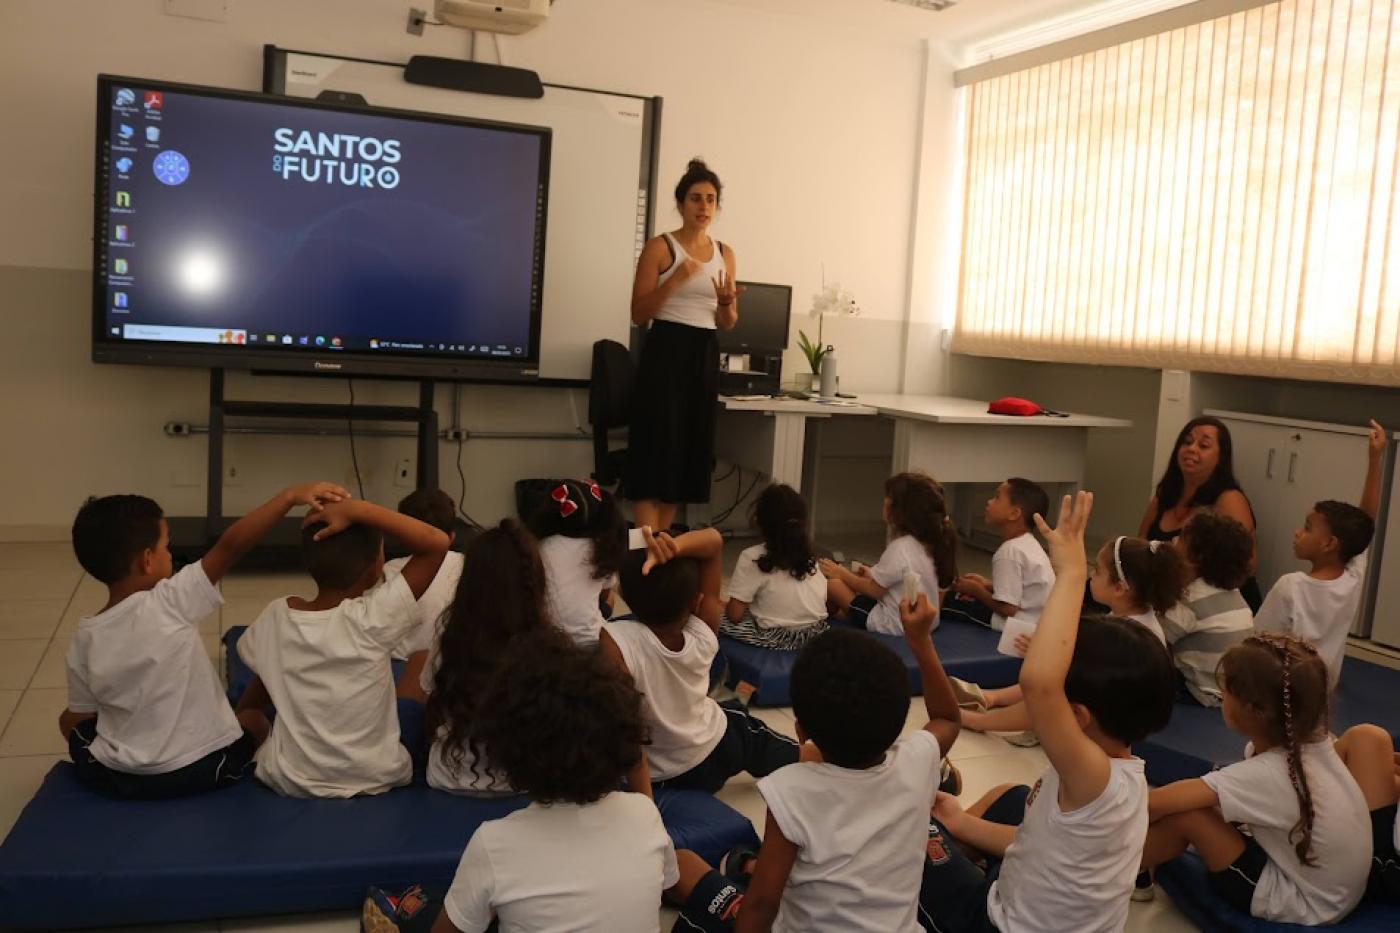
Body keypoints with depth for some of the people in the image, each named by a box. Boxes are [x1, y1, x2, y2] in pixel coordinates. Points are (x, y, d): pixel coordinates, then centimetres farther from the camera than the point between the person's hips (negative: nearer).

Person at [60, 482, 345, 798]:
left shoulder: (84, 638, -8)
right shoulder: (168, 604, -22)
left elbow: (80, 717, 2)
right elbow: (230, 546, -29)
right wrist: (291, 495, -30)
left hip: (114, 776, 3)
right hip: (201, 769, -2)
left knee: (68, 720, 31)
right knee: (255, 720, 27)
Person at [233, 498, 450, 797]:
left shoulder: (276, 618, -10)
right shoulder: (373, 619, -23)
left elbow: (248, 704, 7)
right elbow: (438, 542, -25)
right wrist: (359, 509, -25)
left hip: (291, 781, 3)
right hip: (376, 779, -3)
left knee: (249, 720, 31)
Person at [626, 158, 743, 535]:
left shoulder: (724, 254, 12)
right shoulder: (660, 247, -4)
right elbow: (639, 315, -8)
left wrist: (728, 302, -6)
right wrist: (676, 279, -19)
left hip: (704, 356, 6)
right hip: (665, 352, -6)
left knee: (689, 450, 7)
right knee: (656, 446, -9)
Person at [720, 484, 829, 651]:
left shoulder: (752, 557, -10)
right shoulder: (809, 556, 6)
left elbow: (735, 615, -10)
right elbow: (825, 599, 9)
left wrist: (725, 606, 12)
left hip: (776, 638, -7)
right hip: (816, 633, 7)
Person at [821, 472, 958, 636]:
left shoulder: (900, 548, -24)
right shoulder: (927, 543, 2)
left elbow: (873, 590, -14)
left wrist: (842, 574, 1)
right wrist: (873, 575, 16)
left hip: (896, 625, -9)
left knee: (831, 583, 1)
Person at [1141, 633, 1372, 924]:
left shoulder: (1263, 776, -32)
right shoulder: (1313, 738, -13)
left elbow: (1151, 804, -33)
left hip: (1306, 907, -8)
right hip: (1339, 889, 9)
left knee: (1183, 815, -18)